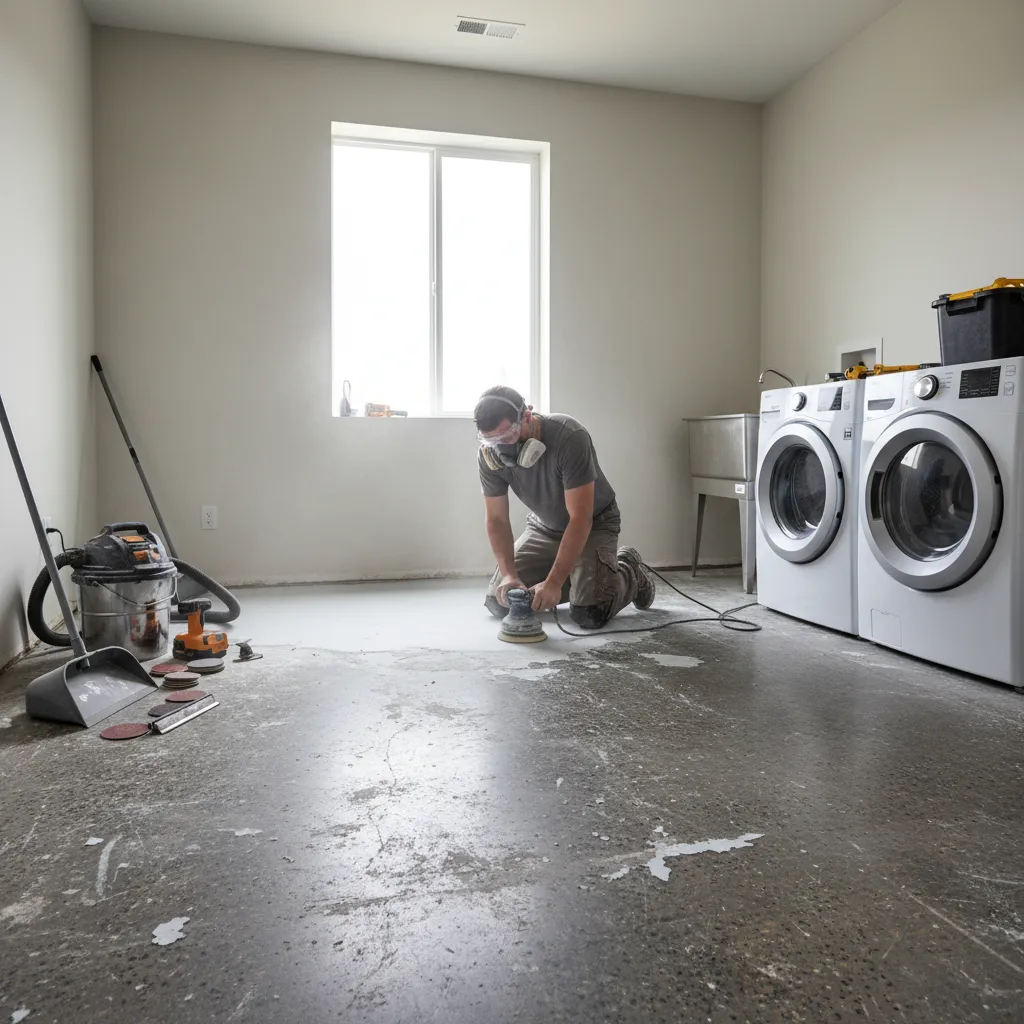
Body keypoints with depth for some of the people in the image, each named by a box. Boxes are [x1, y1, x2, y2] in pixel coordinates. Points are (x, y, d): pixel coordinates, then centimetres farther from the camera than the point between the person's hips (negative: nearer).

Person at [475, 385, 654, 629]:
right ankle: (573, 579, 18)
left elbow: (580, 519, -35)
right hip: (543, 527, 5)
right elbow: (497, 520, -13)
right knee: (497, 603, -4)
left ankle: (631, 573, 10)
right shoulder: (489, 456, -20)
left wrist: (553, 583, -40)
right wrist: (509, 575, -29)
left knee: (589, 614, -23)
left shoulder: (570, 438, -34)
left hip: (593, 524, -5)